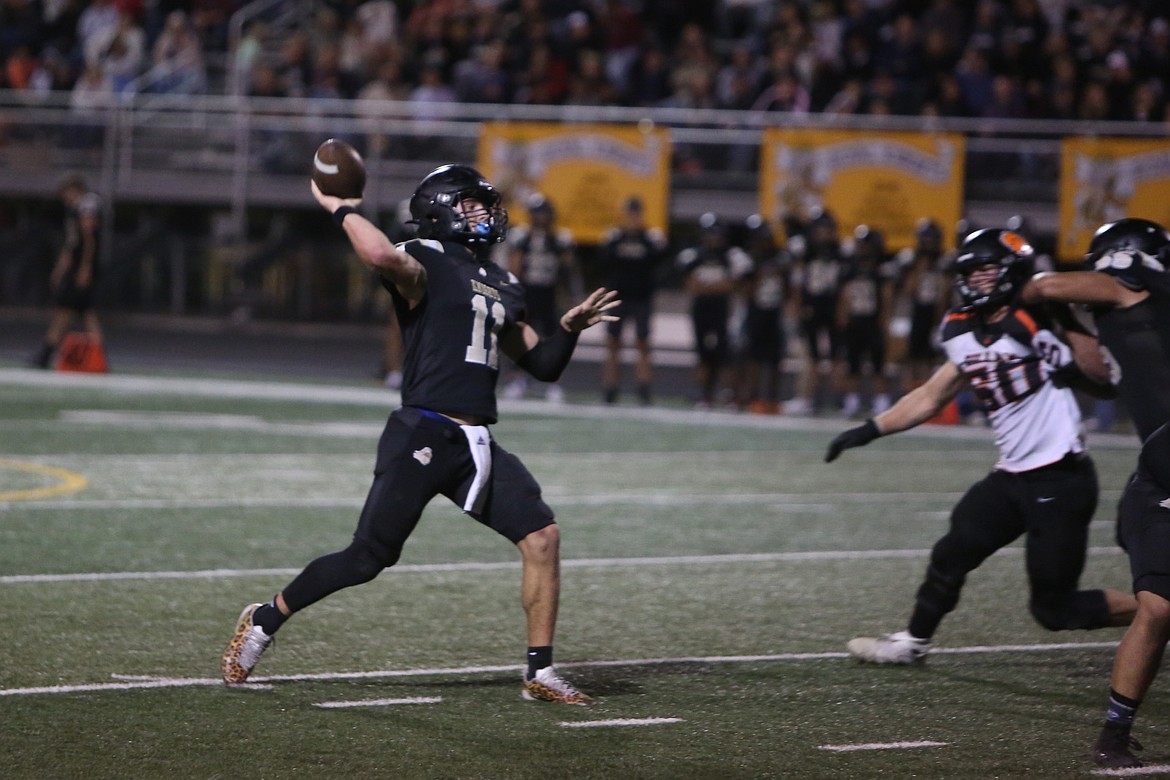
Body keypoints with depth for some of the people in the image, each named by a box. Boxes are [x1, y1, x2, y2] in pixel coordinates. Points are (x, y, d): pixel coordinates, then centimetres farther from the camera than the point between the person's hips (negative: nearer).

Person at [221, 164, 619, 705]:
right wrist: (339, 208, -16)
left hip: (477, 445, 7)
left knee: (541, 537, -7)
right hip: (423, 436, -7)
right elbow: (383, 256, -30)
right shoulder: (425, 265, -5)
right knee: (367, 559, -3)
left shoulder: (502, 289, 20)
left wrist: (570, 328, 7)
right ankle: (265, 620, 18)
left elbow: (543, 365, 25)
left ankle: (540, 673, 1)